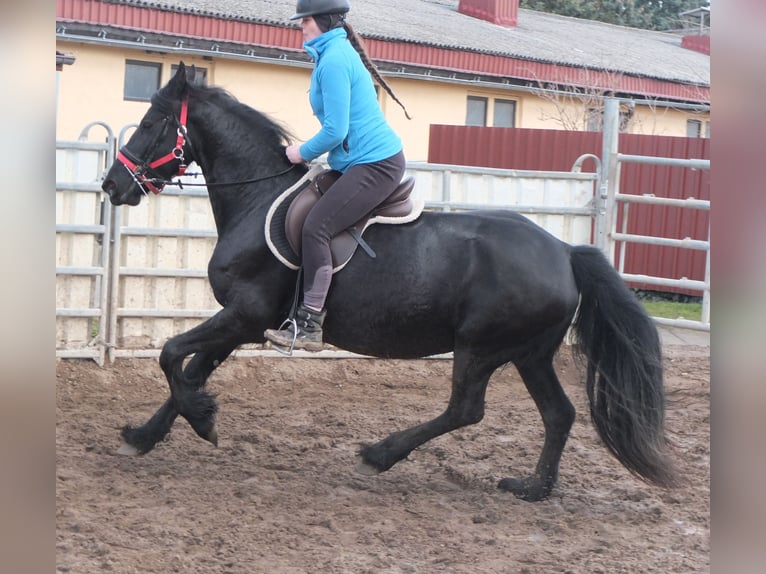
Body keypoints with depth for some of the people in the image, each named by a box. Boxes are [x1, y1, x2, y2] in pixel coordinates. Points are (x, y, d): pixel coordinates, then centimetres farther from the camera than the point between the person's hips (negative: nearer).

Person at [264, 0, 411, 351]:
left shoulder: (333, 61, -16)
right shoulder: (339, 53, 17)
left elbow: (335, 130, -19)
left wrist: (303, 153, -4)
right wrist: (311, 153, 16)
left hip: (374, 164, -11)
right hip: (372, 160, 11)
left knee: (316, 227, -21)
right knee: (299, 216, 17)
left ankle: (309, 326, -22)